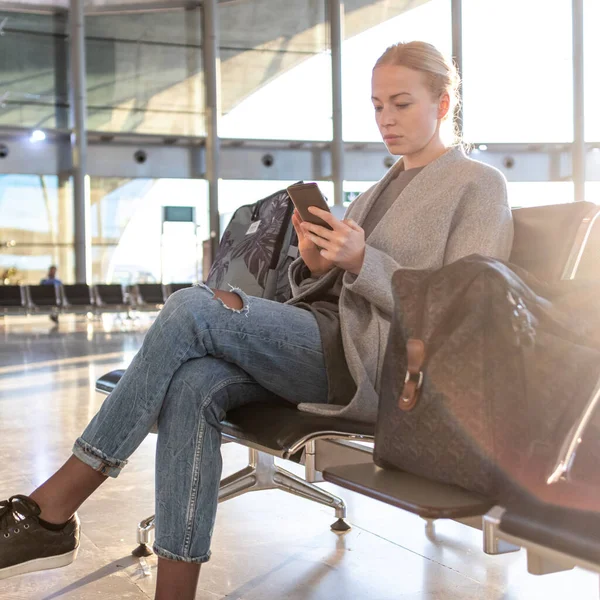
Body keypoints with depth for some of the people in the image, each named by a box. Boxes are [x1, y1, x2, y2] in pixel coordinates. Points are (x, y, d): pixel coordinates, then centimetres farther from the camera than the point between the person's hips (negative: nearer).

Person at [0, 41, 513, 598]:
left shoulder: (479, 185, 6)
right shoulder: (379, 190, 27)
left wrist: (361, 261, -16)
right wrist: (315, 264, -2)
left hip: (382, 364, -7)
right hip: (326, 345, 7)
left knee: (194, 308, -24)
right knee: (193, 384, -25)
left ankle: (51, 510, -17)